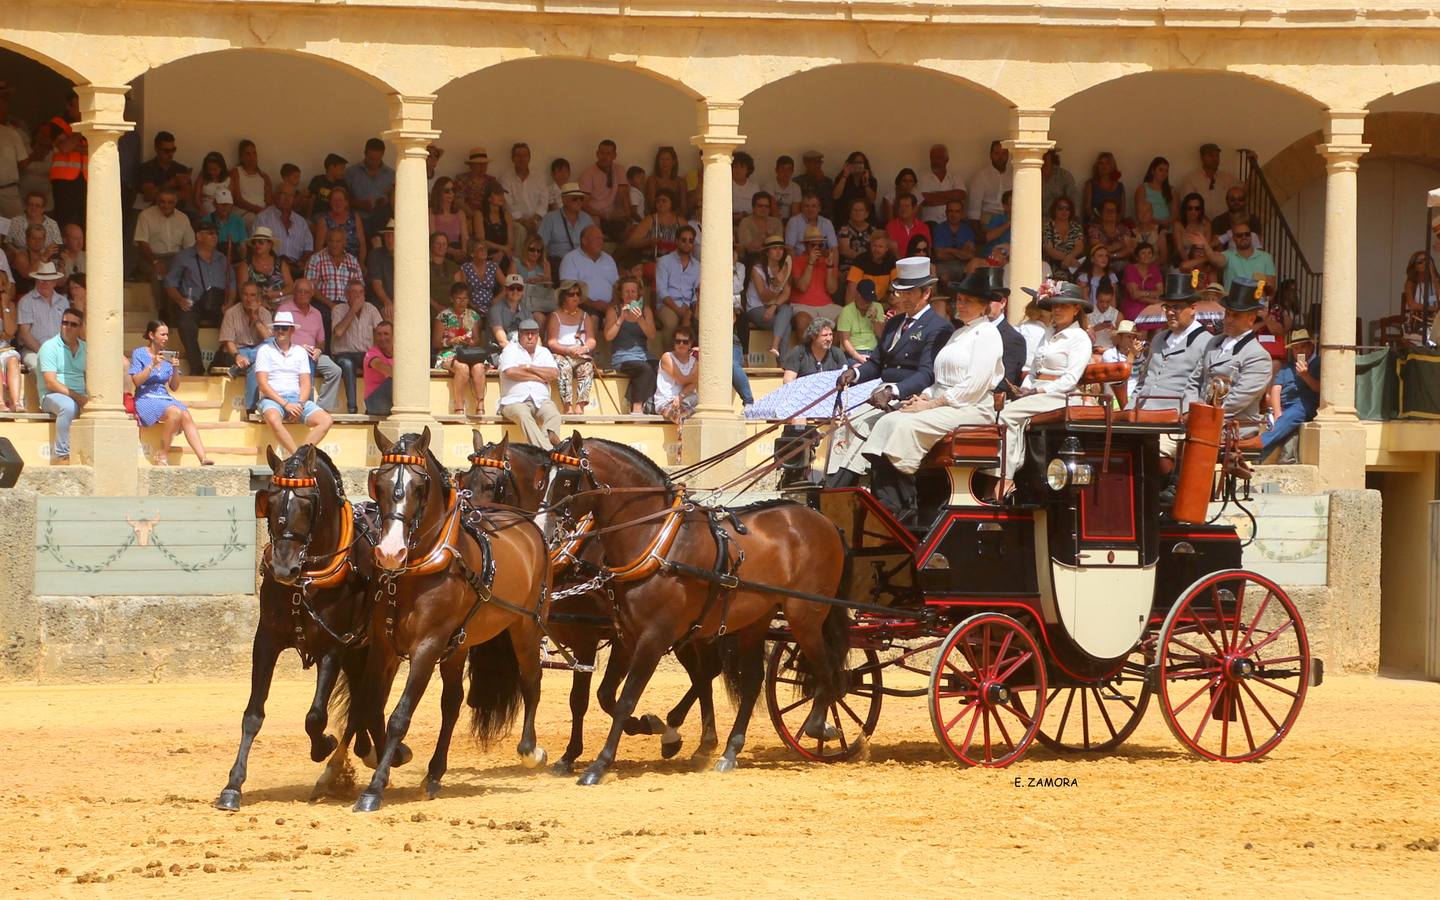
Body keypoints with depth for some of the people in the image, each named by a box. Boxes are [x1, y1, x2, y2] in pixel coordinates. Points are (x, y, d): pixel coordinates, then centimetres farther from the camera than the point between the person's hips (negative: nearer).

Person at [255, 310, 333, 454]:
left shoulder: (300, 352, 17)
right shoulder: (265, 350, 6)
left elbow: (305, 383, 11)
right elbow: (263, 384, -4)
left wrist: (300, 404, -10)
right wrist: (285, 404, -14)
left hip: (297, 400, 4)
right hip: (272, 399, -4)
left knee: (325, 420, -21)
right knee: (273, 419, -40)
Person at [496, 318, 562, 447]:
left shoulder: (544, 352, 22)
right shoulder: (510, 350, 10)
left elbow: (554, 374, 5)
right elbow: (510, 372, -10)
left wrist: (529, 368, -1)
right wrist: (539, 377, -1)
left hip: (541, 401, 4)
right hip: (515, 401, -4)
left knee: (553, 414, -30)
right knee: (523, 414, -37)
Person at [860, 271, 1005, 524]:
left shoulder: (988, 334, -3)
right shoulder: (959, 334, 26)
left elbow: (974, 386, -13)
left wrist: (932, 404, -15)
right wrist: (923, 397, 1)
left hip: (972, 409, -8)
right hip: (943, 406, 8)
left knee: (907, 425, -29)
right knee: (888, 422, -15)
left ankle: (903, 510, -27)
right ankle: (885, 506, -25)